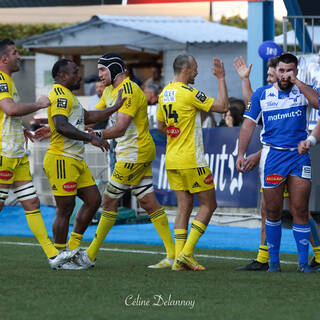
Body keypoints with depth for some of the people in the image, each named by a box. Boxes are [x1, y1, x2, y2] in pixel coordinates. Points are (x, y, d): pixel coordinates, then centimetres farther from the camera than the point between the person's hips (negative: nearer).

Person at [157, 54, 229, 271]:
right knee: (209, 204, 2)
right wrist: (221, 79, -7)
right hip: (190, 160, -8)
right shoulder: (189, 93, -15)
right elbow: (222, 106, -14)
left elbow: (161, 126, 21)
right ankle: (186, 253, -7)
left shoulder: (164, 94, 10)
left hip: (172, 160, 8)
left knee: (184, 207, 9)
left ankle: (179, 259, 1)